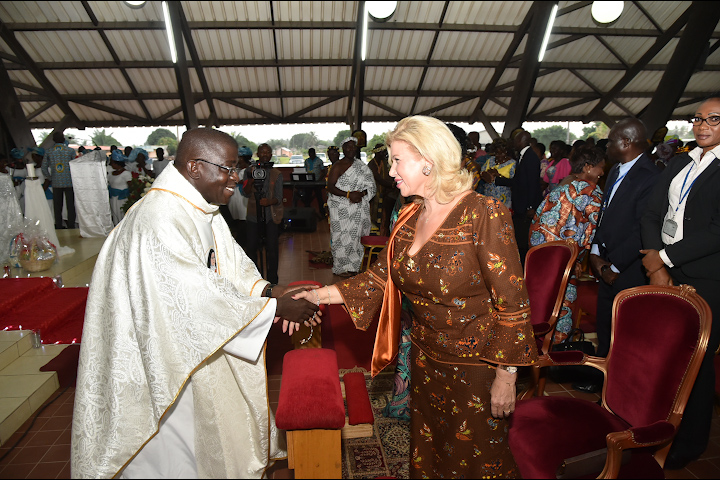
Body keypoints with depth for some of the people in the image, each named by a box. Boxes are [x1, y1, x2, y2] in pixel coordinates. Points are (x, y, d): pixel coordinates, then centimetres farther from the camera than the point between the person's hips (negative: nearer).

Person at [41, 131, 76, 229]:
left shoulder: (48, 152, 2)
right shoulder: (70, 151, -5)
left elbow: (44, 169, 1)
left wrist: (51, 178, 12)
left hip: (56, 183, 2)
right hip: (69, 182, -2)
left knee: (57, 206, 11)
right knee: (70, 205, 5)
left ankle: (59, 226, 18)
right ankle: (71, 226, 7)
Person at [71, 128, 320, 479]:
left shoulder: (201, 209, 0)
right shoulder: (158, 221, -31)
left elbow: (230, 262, 3)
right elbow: (199, 298, -33)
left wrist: (268, 290, -14)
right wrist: (276, 308, -27)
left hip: (196, 342, 9)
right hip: (163, 360, -9)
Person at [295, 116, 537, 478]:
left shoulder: (483, 214, -20)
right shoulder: (409, 219, 0)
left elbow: (511, 301, -19)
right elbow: (380, 276, 1)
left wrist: (507, 375, -17)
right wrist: (320, 294, -8)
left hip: (476, 364, -6)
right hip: (426, 358, 6)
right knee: (427, 450, 24)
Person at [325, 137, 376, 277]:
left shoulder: (360, 165, 11)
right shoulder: (338, 166, -4)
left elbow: (370, 185, 9)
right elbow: (330, 187, -11)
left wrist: (361, 194, -12)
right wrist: (348, 194, -21)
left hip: (358, 209, 5)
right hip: (341, 209, -5)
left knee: (355, 236, 8)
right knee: (342, 237, -2)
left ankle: (352, 266, 21)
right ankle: (341, 268, 10)